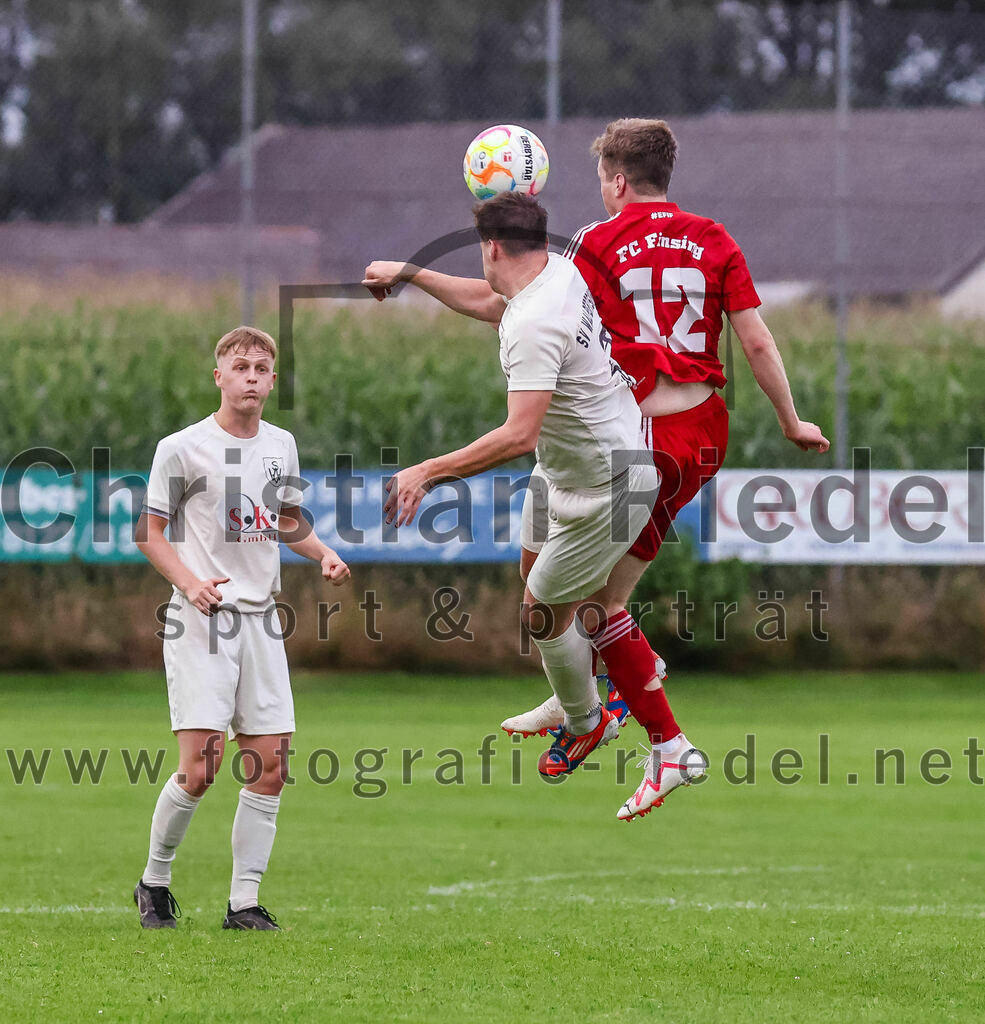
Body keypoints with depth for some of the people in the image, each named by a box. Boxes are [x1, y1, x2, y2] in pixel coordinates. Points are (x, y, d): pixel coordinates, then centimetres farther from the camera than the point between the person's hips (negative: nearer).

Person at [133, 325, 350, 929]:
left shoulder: (281, 445, 12)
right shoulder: (183, 449, -5)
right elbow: (150, 533, -1)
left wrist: (323, 553, 7)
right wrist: (191, 584, -16)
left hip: (261, 618, 5)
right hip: (200, 624, -5)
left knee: (269, 765, -1)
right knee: (199, 770, -13)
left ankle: (245, 901, 7)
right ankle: (155, 881, 8)